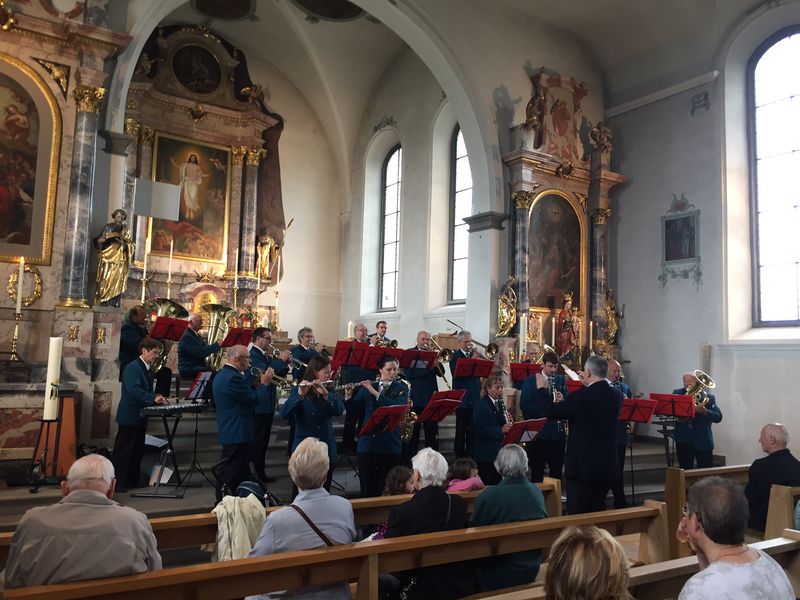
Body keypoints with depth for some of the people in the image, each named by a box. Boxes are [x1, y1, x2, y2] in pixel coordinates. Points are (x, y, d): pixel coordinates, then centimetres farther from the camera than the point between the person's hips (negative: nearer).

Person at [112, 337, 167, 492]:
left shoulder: (146, 369, 14)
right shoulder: (132, 367, -15)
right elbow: (134, 390, -27)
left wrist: (156, 397, 2)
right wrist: (153, 398, -30)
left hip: (140, 416, 9)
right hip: (129, 416, -9)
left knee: (137, 450, 13)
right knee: (123, 450, -2)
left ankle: (132, 480, 21)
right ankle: (117, 482, 5)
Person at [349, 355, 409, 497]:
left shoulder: (401, 387, 4)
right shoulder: (368, 386, 9)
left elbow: (399, 407, -14)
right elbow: (354, 408, 10)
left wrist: (375, 393, -19)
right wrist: (348, 396, -11)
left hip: (390, 444, -1)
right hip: (367, 442, 1)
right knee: (367, 487, 4)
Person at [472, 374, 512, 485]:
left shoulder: (500, 404, 11)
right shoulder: (480, 404, -11)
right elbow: (479, 429, -20)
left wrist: (508, 424, -4)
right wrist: (500, 430, -27)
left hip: (499, 450, 7)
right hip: (485, 453, -7)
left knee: (497, 482, 10)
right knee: (487, 484, -3)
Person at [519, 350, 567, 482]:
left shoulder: (560, 380, 9)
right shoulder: (530, 380, -2)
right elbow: (524, 405, -10)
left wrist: (562, 399, -14)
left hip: (557, 432, 3)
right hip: (538, 431, -3)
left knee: (557, 470, 9)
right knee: (537, 471, 5)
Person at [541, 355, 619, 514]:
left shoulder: (582, 396, -18)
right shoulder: (615, 396, 3)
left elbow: (551, 412, -11)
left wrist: (542, 388, 3)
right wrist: (588, 386, 22)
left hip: (583, 465, -7)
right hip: (607, 466, 7)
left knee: (577, 514, 1)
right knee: (598, 512, 16)